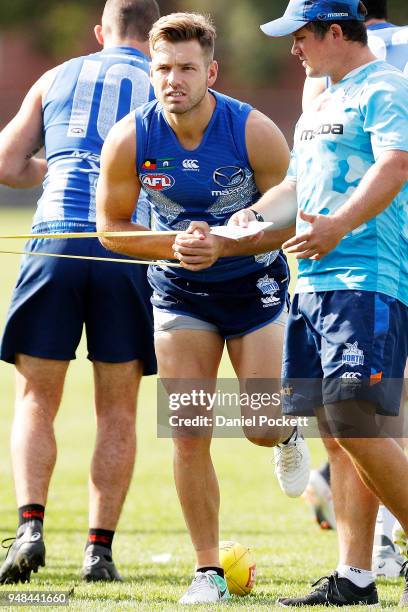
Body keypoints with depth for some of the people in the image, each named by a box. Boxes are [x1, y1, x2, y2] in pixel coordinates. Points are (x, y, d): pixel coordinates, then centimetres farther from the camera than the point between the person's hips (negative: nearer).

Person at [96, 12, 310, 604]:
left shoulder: (255, 132, -21)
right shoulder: (129, 139, -16)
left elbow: (290, 220, -11)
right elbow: (111, 227, -4)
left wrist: (226, 245, -26)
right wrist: (174, 244, -21)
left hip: (254, 283, -1)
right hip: (179, 291, 1)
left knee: (260, 426, -3)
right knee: (189, 436, -6)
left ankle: (288, 434, 37)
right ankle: (208, 570, 4)